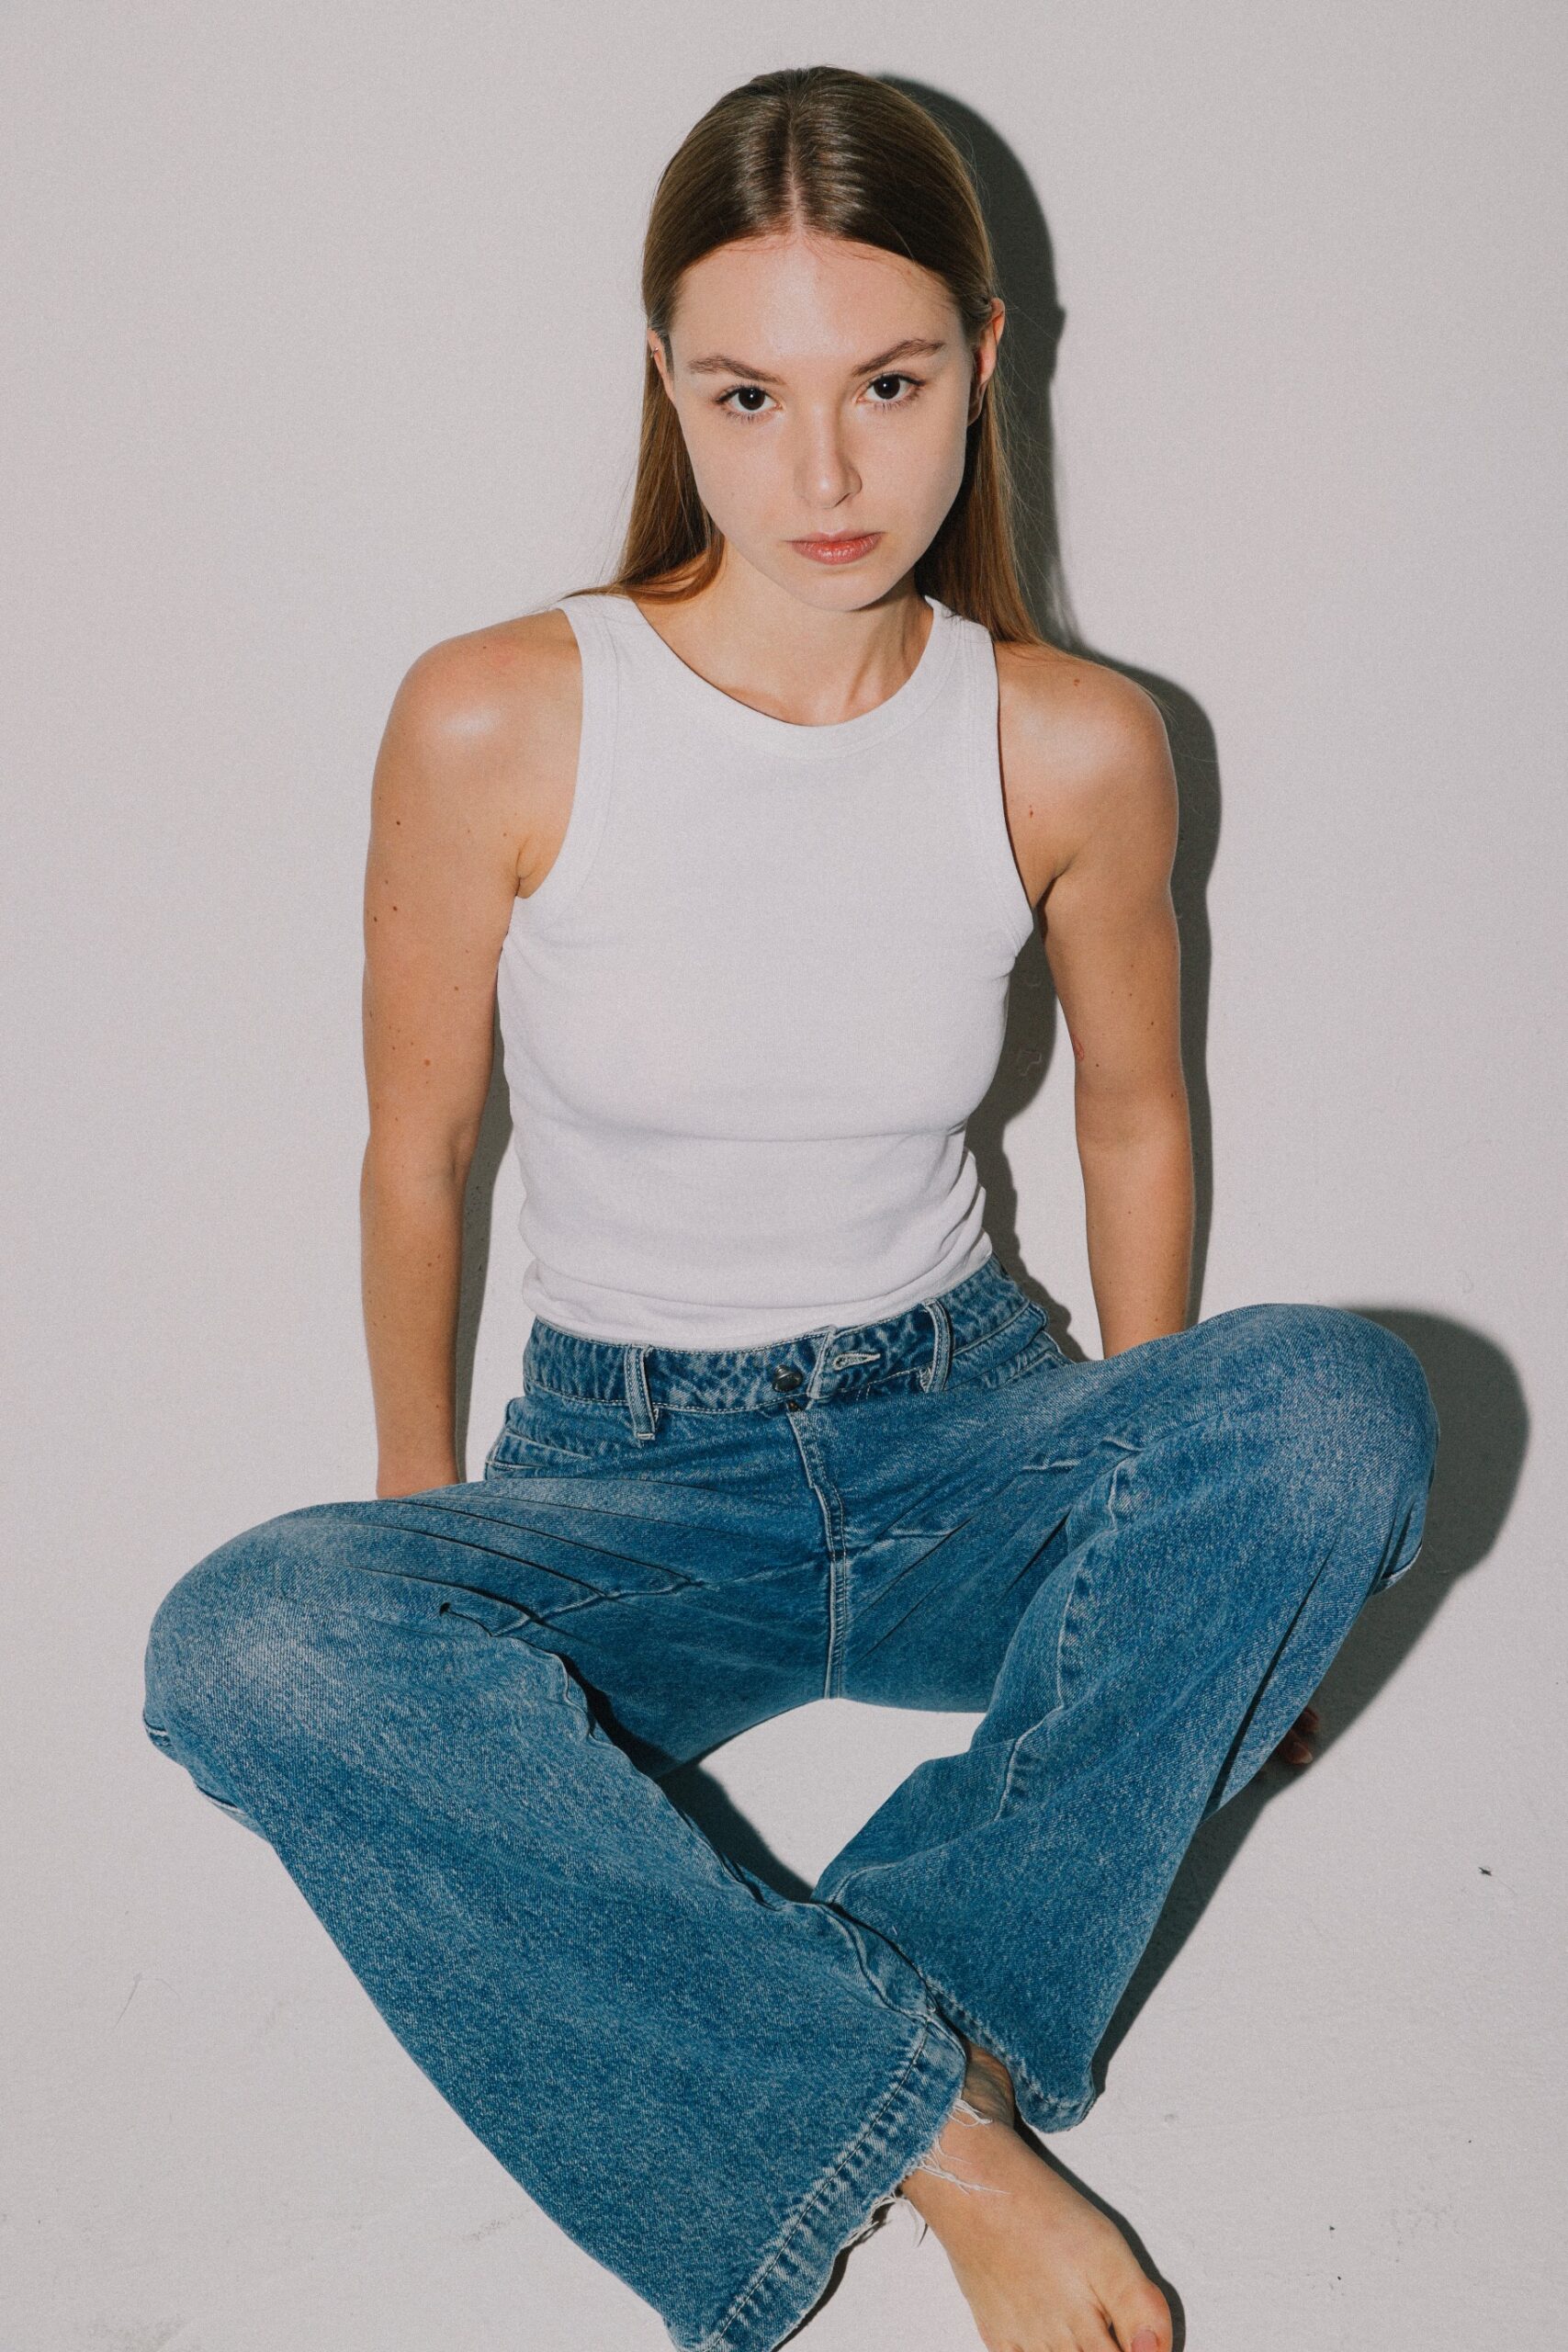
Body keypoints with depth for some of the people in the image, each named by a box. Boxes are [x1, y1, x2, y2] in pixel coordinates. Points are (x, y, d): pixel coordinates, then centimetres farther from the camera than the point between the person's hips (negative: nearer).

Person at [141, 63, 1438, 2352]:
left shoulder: (1077, 744, -8)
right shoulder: (497, 723, -13)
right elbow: (416, 1153, -1)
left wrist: (1159, 1534, 11)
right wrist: (429, 1531, 2)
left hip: (964, 1434, 2)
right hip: (623, 1478, -1)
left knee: (1341, 1404, -29)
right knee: (250, 1644, -32)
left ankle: (913, 2032, -24)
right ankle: (947, 2139, -27)